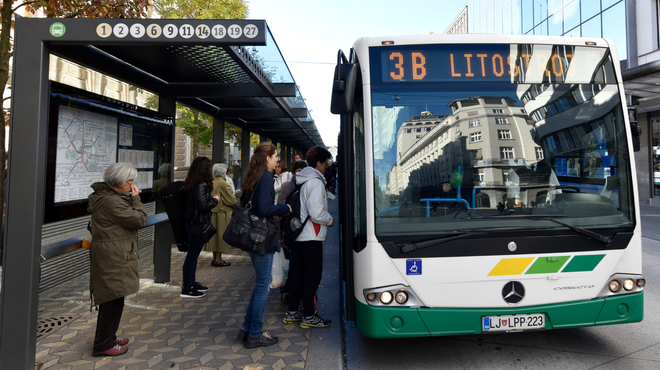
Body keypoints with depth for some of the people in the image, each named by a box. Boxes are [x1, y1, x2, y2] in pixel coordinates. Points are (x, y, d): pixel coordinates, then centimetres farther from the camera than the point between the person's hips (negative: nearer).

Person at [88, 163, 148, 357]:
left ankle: (107, 337, 34)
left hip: (109, 257, 11)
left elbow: (128, 218, 16)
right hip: (112, 259, -11)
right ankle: (103, 345, 10)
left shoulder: (108, 197, 13)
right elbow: (140, 219, -18)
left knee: (110, 300, 20)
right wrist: (136, 198, -10)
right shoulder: (112, 202, -21)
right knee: (113, 300, -2)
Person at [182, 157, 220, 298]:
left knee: (193, 254, 19)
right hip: (197, 224, -10)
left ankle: (191, 283, 32)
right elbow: (203, 206, -23)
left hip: (191, 222, 10)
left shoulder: (190, 183, 9)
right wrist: (215, 200, -8)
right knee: (192, 255, -1)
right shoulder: (201, 184, -19)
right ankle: (187, 289, 9)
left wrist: (211, 198, 10)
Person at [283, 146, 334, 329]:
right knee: (313, 274, 0)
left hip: (298, 234, 9)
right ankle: (309, 316, 9)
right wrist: (330, 220, -6)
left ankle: (292, 312, 26)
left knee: (298, 271, 16)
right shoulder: (316, 182, -17)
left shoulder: (300, 180, 11)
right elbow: (317, 213, -23)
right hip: (311, 236, -9)